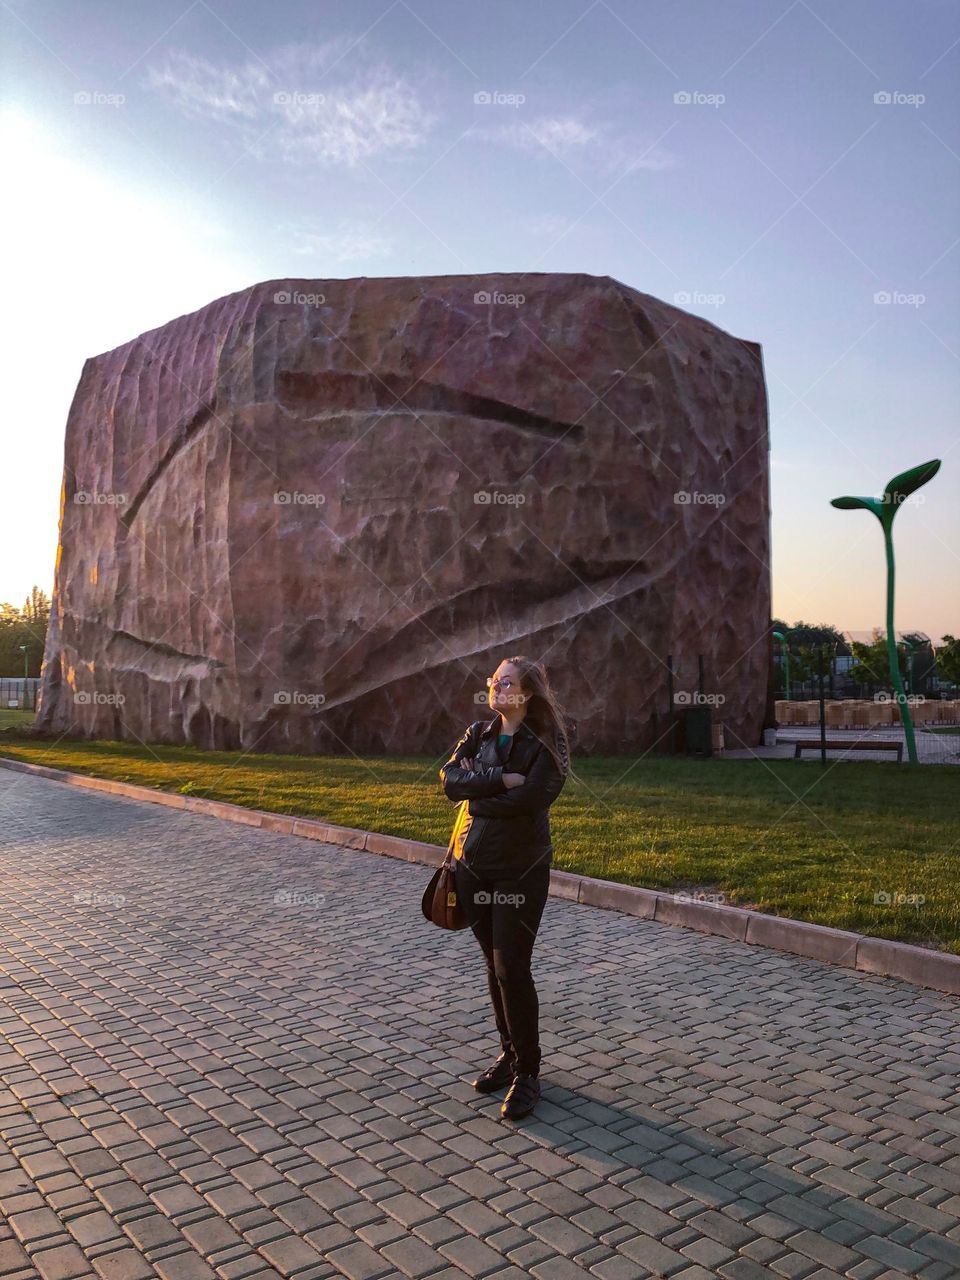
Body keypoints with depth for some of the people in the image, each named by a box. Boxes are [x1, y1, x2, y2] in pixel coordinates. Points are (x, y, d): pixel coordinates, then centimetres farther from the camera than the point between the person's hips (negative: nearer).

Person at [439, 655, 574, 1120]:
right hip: (473, 866, 5)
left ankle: (527, 1072, 10)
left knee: (511, 969, -5)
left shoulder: (546, 745, -10)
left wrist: (476, 792, -11)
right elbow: (450, 781, -9)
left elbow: (524, 800, -23)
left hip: (521, 870, -5)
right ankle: (509, 1054, 30)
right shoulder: (478, 734, 6)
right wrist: (500, 778, -20)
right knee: (495, 966, 14)